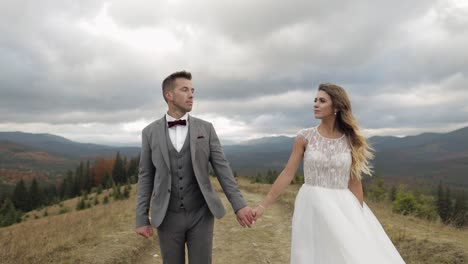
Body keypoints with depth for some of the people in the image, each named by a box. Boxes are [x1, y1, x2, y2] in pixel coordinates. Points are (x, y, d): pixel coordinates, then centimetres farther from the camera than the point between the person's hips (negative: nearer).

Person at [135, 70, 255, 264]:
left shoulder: (206, 128, 0)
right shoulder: (150, 132, 0)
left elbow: (222, 168, -3)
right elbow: (146, 176, 2)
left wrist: (239, 205, -11)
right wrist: (141, 219, -2)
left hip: (200, 214, 0)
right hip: (168, 216, 0)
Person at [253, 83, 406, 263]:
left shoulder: (351, 140, 2)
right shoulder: (305, 137, -3)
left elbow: (354, 183, 5)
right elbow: (287, 174, -2)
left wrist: (359, 217, 1)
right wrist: (263, 205, -5)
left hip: (344, 207, 2)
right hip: (313, 206, -2)